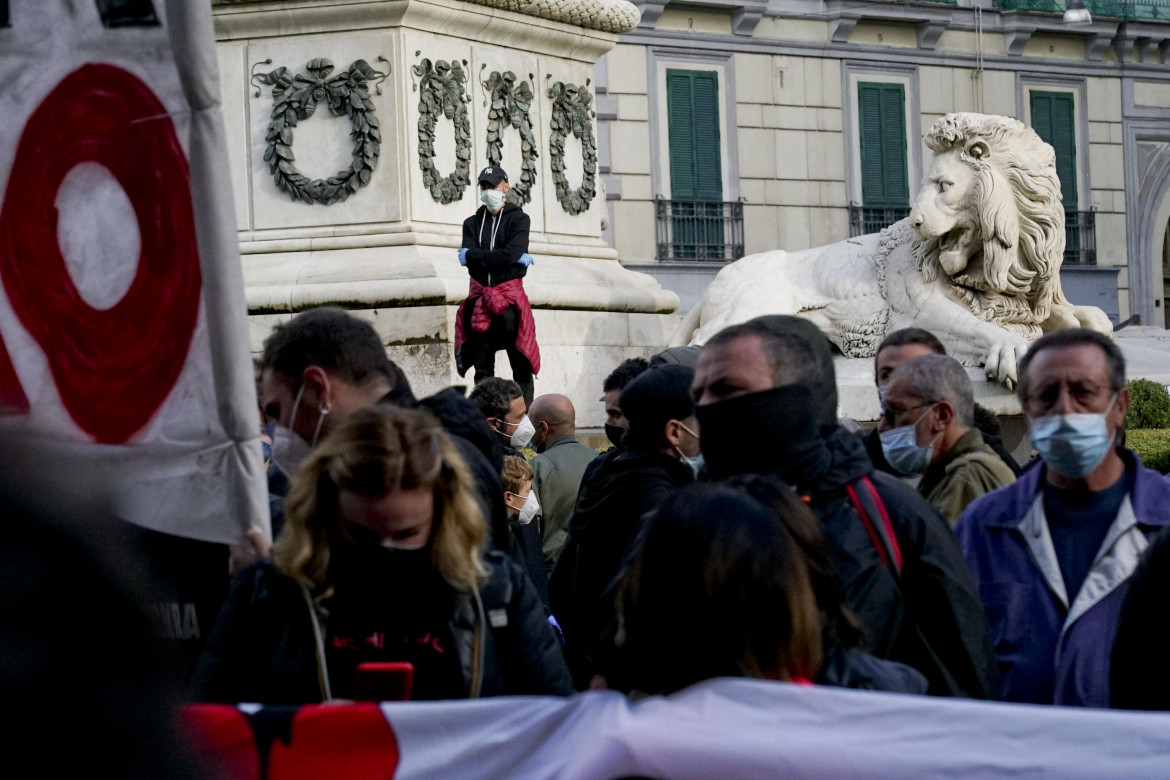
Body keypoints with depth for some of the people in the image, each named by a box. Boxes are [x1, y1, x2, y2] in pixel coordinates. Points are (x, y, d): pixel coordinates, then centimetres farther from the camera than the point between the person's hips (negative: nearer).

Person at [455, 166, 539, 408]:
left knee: (521, 365, -6)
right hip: (480, 297, 4)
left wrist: (474, 256, -7)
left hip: (510, 297, -4)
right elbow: (468, 256, -6)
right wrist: (516, 259, -11)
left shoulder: (519, 219, 3)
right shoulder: (472, 223, 13)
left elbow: (511, 253, -14)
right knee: (482, 367, 3)